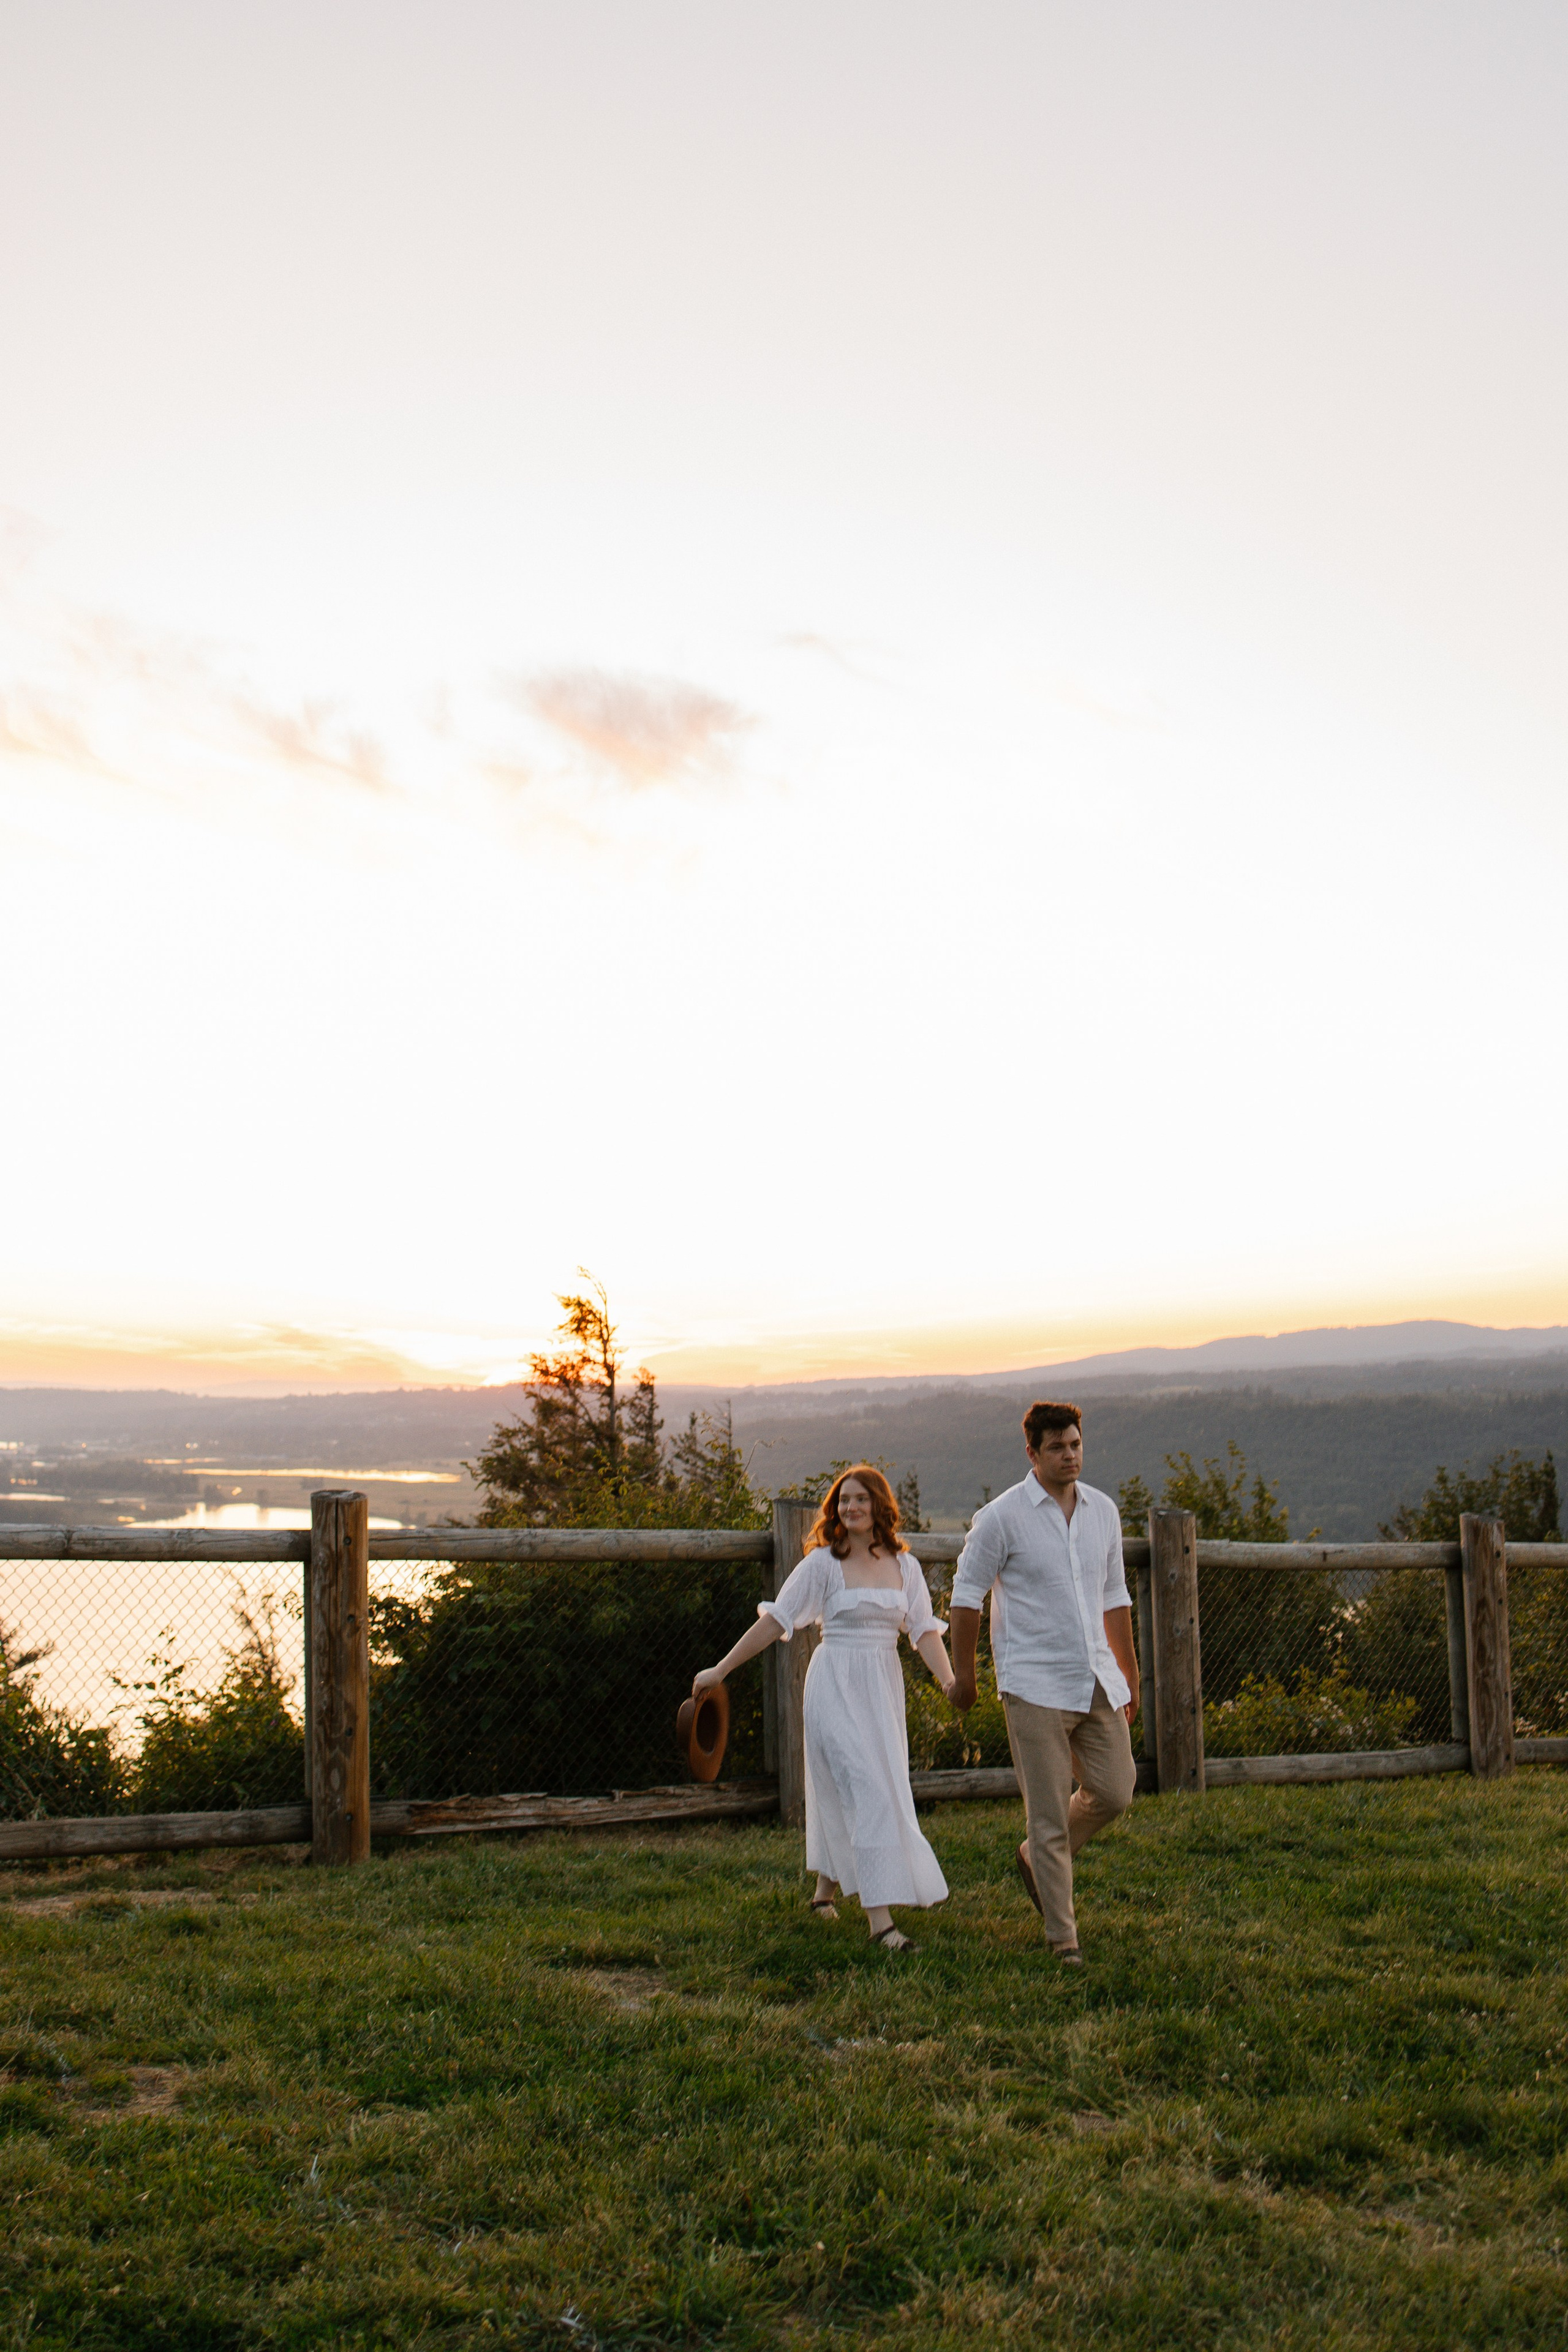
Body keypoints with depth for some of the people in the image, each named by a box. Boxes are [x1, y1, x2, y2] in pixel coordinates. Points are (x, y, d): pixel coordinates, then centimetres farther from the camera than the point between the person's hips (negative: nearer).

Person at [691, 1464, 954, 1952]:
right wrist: (720, 1671, -3)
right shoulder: (824, 1562, -5)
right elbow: (776, 1620, -3)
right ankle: (879, 1919, -16)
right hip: (836, 1687, -5)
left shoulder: (904, 1565, 6)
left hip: (883, 1690, 5)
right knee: (865, 1792, -13)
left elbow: (925, 1630, 3)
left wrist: (948, 1679, -15)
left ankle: (826, 1888, 34)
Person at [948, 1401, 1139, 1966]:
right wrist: (963, 1672, 0)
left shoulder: (1103, 1511, 9)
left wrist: (1129, 1672, 19)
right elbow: (966, 1593, -1)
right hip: (1035, 1685, -5)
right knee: (1048, 1813, -3)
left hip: (1097, 1681, 6)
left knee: (1114, 1792, 4)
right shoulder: (1002, 1516, -8)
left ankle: (1036, 1858, 29)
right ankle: (1063, 1937, 8)